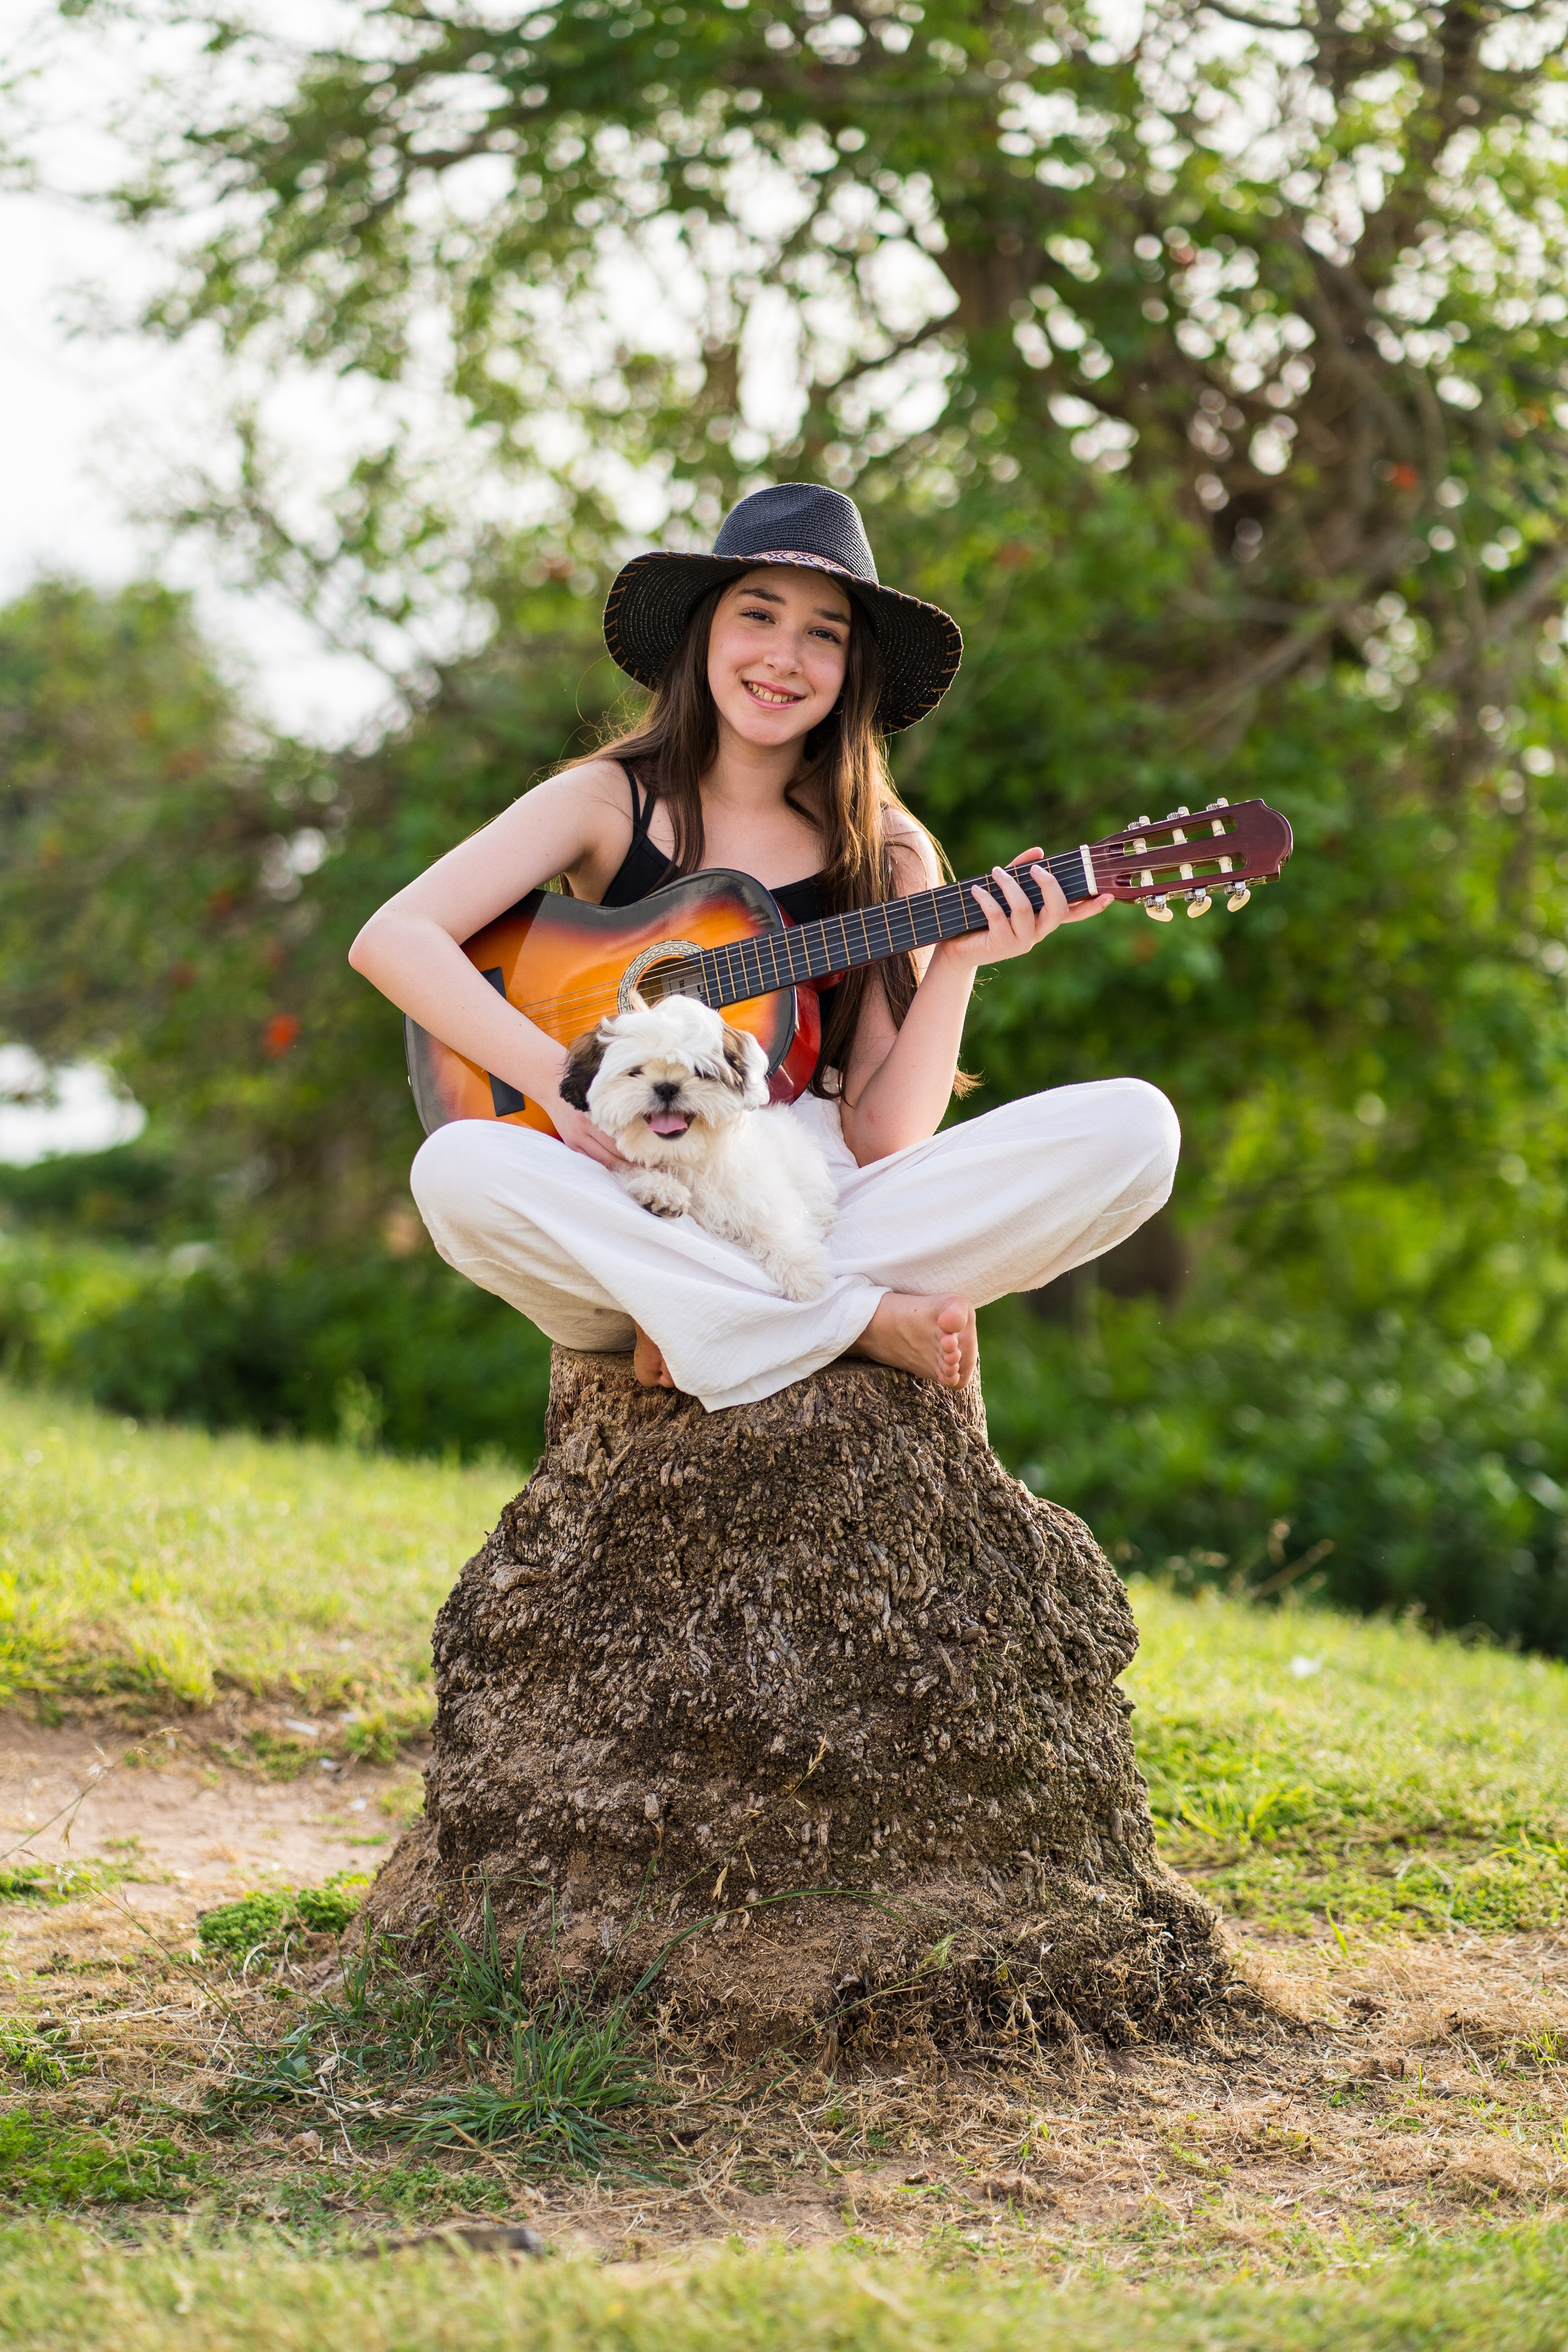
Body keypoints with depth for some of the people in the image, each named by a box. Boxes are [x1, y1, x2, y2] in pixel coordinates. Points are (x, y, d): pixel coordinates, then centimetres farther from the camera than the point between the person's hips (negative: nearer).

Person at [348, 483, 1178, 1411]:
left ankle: (709, 1327, -19)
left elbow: (882, 1135, -2)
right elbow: (392, 938, -9)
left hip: (827, 1210, 2)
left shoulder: (890, 856, 6)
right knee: (458, 1168, -34)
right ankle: (866, 1320, -23)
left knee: (1134, 1129, -18)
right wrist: (566, 1083, -19)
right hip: (636, 1219, -2)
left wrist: (957, 963, -15)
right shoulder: (610, 803, 4)